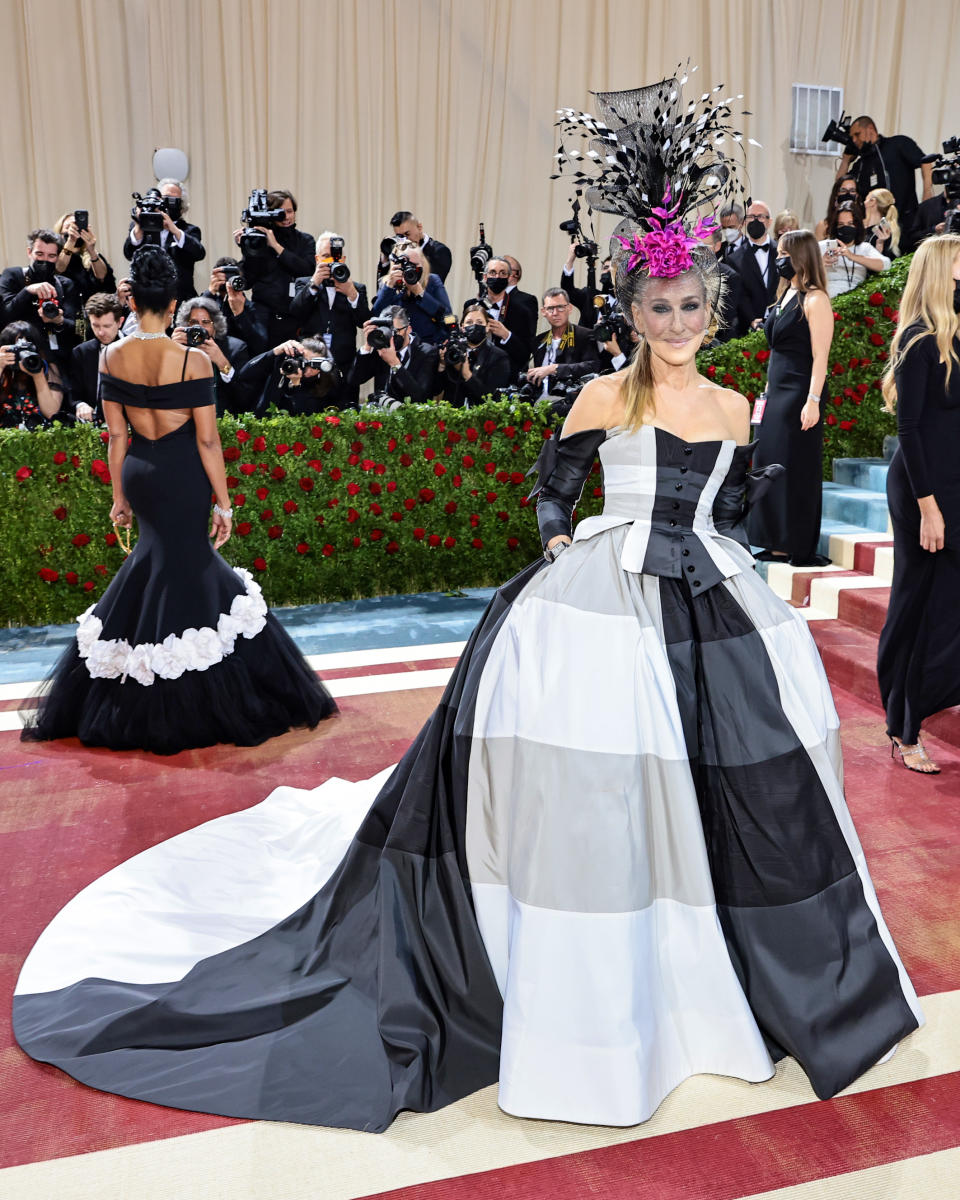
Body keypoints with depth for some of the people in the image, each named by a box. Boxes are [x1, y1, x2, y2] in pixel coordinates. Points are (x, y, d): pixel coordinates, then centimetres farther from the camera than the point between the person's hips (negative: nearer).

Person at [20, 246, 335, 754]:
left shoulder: (111, 356, -1)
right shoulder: (193, 361, -14)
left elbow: (116, 435, 4)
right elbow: (207, 440, -12)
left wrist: (120, 496, 13)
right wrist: (224, 504, -5)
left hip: (138, 472, 4)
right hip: (183, 475, -4)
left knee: (159, 555, 21)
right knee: (181, 567, 6)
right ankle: (180, 707, 15)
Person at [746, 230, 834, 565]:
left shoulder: (815, 300, -11)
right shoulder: (786, 295, 15)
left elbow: (820, 355, -17)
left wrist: (813, 400, -22)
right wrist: (769, 388, 17)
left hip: (800, 393, -9)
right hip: (777, 391, 9)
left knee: (798, 469, -3)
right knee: (771, 465, 10)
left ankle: (801, 547, 6)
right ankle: (779, 543, 19)